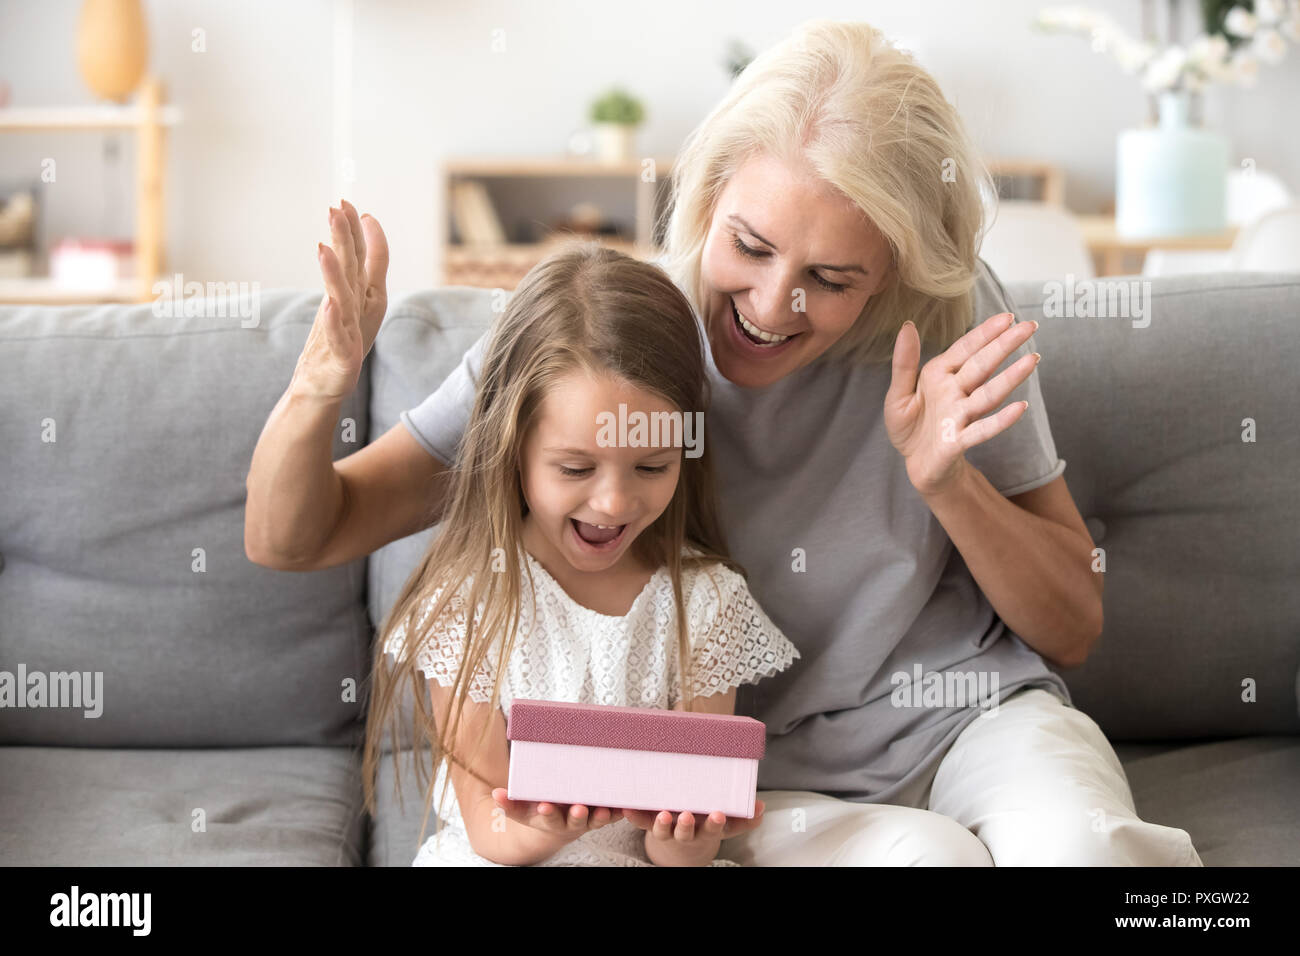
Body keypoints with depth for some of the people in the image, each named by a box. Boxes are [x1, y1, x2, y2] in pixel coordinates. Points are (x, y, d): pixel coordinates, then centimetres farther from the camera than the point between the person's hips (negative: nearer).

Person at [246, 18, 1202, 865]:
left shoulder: (954, 322, -9)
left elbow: (1073, 628, -2)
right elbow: (294, 538, -7)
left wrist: (944, 479, -21)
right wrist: (323, 384, -29)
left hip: (969, 713, 2)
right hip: (753, 785, -1)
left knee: (1080, 844, -31)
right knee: (931, 854, -33)